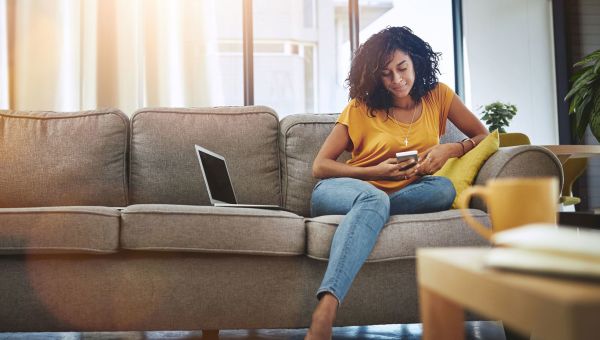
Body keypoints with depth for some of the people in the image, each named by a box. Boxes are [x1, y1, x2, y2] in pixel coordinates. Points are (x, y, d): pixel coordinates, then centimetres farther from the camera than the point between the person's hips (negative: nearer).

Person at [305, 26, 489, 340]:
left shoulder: (438, 96, 7)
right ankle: (324, 310, -57)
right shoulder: (361, 107, 1)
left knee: (444, 189, -28)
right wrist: (375, 172, -14)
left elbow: (484, 136, 10)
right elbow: (319, 166, -1)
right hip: (338, 190, -2)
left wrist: (450, 149, -11)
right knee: (374, 198, -40)